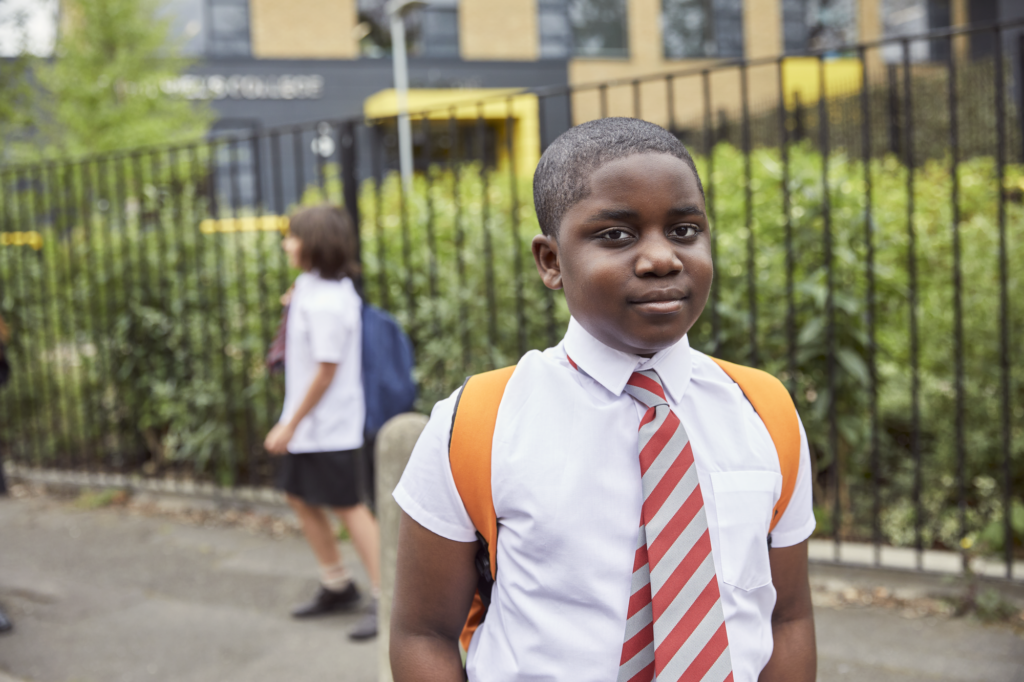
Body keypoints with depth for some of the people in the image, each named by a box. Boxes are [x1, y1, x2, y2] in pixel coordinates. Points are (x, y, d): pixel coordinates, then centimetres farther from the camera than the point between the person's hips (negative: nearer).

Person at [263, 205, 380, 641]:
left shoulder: (325, 303, -23)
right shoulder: (314, 287, 8)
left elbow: (326, 371, -22)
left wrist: (290, 425, -17)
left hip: (328, 425, -10)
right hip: (308, 423, 10)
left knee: (348, 507, -2)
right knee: (300, 497, 18)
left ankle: (383, 600, 8)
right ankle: (337, 587, 31)